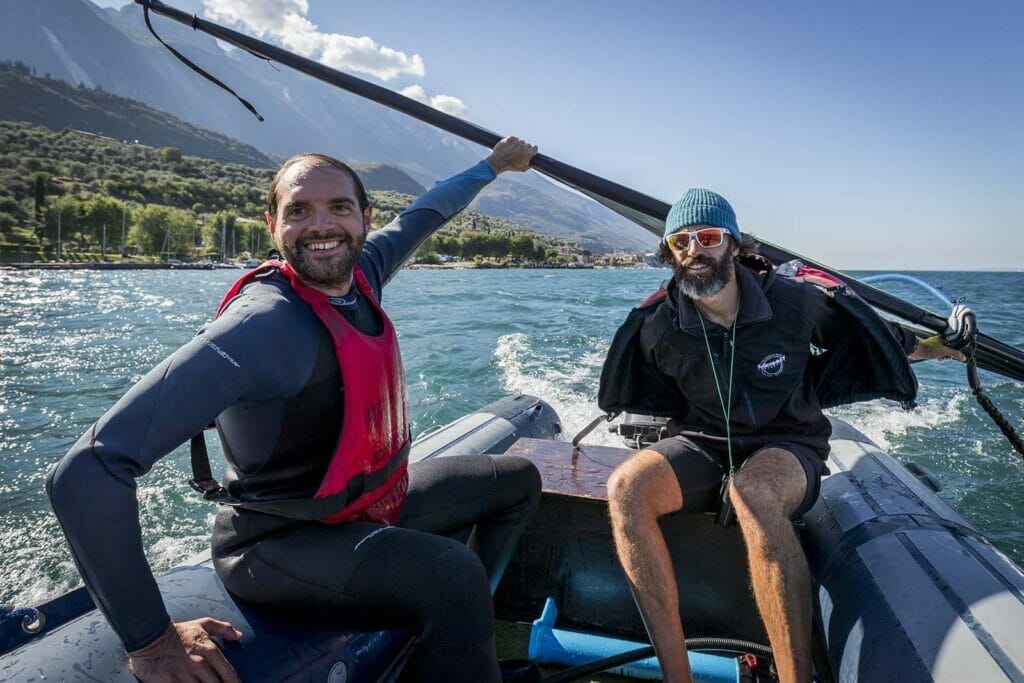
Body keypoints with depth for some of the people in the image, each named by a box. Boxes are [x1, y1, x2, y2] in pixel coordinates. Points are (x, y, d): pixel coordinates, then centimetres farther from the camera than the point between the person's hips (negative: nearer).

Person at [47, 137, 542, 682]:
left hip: (369, 504, 9)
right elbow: (85, 473, -31)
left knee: (516, 479, 19)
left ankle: (463, 632, 25)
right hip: (279, 544, -8)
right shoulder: (263, 325, -29)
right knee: (450, 574, -36)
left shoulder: (360, 273, -6)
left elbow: (420, 216, 16)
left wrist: (493, 165, 29)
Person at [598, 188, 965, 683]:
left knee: (751, 492, -40)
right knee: (626, 487, -30)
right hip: (703, 446, 2)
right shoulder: (658, 328, -8)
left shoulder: (793, 301, -9)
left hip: (787, 448, -2)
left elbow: (860, 329, 13)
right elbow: (638, 396, 16)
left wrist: (928, 347, 24)